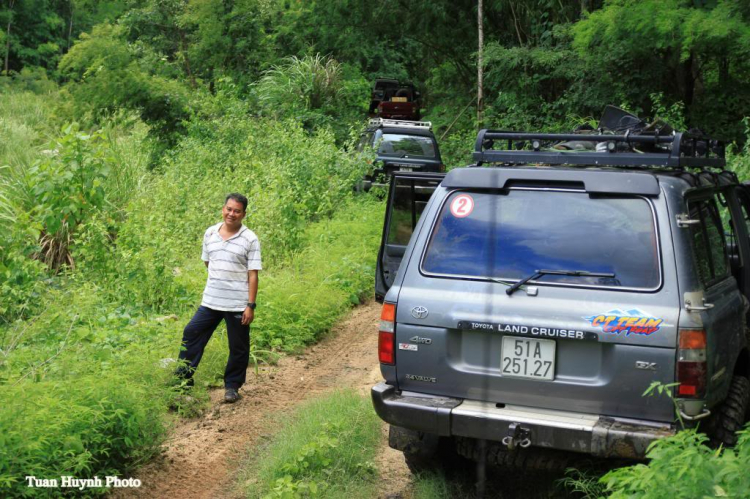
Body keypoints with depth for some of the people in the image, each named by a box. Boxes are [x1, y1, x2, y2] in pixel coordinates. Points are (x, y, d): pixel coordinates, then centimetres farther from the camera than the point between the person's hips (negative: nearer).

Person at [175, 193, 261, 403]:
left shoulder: (250, 239, -7)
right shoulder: (210, 233, 6)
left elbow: (253, 274, -8)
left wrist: (251, 305, -12)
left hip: (238, 305, -3)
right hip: (210, 301, 4)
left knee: (238, 347, 6)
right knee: (191, 335, 2)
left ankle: (232, 386, 23)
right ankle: (183, 380, 14)